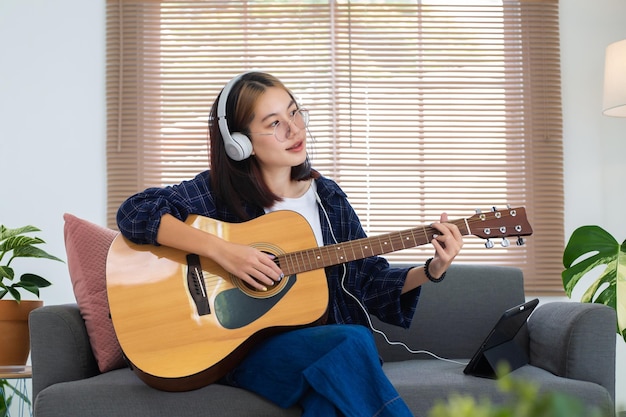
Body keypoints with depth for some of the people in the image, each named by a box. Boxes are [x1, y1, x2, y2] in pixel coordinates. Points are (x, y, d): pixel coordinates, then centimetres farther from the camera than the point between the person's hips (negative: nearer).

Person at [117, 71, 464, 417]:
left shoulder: (327, 196, 10)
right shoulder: (220, 192, -2)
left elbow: (368, 278, 12)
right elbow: (135, 211, -14)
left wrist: (432, 270, -5)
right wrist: (220, 250, -23)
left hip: (318, 343, 3)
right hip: (246, 350, -3)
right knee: (353, 342, -29)